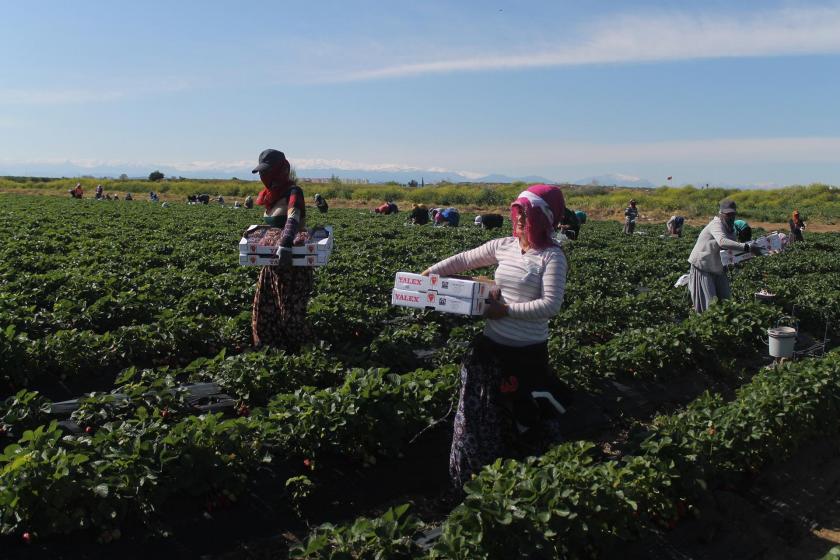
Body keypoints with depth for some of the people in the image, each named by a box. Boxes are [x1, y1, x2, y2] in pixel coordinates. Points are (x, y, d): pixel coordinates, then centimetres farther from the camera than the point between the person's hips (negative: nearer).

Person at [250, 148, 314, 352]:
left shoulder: (293, 192, -15)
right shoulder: (272, 194, 11)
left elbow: (292, 220, -34)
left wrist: (285, 245, -48)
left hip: (293, 260, -9)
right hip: (273, 259, 9)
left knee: (291, 308, -3)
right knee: (264, 307, 11)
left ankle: (297, 350, 8)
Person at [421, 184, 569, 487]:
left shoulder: (551, 257, -11)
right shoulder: (504, 246, 5)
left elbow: (551, 305, -20)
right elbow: (465, 260, 14)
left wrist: (506, 310, -19)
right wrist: (431, 272, 5)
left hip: (528, 351, -6)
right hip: (492, 344, 6)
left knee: (524, 416, 6)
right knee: (481, 413, 12)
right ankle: (472, 478, 28)